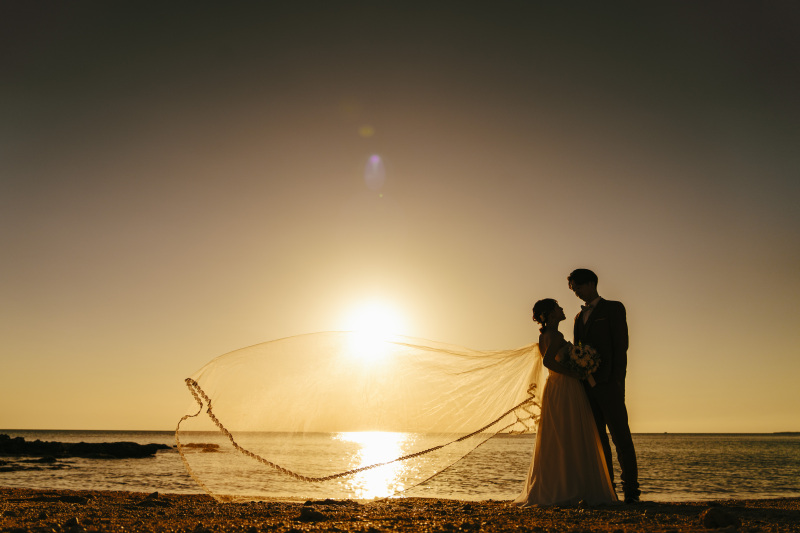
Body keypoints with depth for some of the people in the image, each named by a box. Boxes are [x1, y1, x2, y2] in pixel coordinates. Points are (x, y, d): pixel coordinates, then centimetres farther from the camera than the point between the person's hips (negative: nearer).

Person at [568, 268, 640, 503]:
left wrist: (617, 380, -13)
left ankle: (631, 490, 2)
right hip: (587, 385, 6)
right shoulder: (579, 316, 21)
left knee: (621, 436, -3)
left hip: (609, 384, -6)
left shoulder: (614, 308, 4)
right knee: (598, 439, 6)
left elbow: (621, 345, -5)